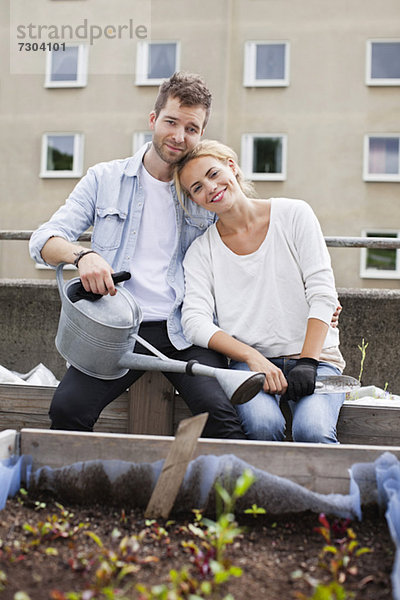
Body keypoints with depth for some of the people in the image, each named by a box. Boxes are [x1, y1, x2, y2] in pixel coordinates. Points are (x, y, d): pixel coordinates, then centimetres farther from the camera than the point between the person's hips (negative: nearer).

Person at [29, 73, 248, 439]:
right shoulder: (105, 179, 10)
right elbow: (44, 240, 5)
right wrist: (82, 254, -18)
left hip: (184, 333, 0)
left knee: (221, 414, -24)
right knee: (67, 408, -22)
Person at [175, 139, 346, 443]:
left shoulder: (293, 214, 3)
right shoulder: (201, 250, 7)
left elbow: (322, 295, -3)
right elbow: (195, 321, -5)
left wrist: (307, 363, -14)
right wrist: (253, 358, -20)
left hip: (314, 354, 0)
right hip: (249, 361, 1)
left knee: (313, 430, -29)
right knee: (262, 424, -30)